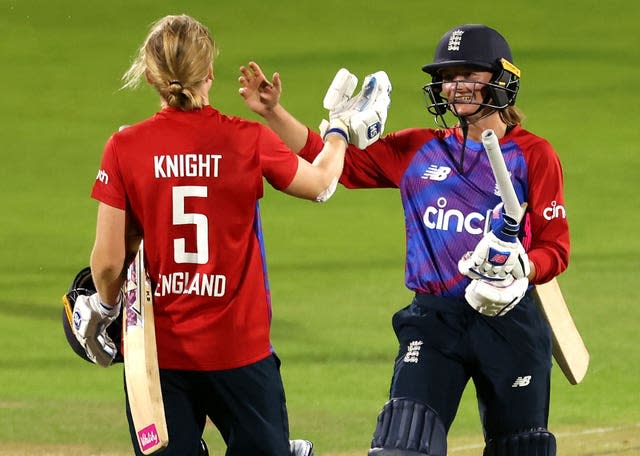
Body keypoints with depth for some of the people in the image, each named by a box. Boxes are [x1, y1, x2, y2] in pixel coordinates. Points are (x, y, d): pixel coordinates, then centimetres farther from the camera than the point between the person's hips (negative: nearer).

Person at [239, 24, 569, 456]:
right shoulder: (416, 150, 9)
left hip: (509, 318, -2)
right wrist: (273, 113, -1)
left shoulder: (532, 154, 0)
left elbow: (555, 247, -1)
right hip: (433, 319, 2)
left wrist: (522, 271, -22)